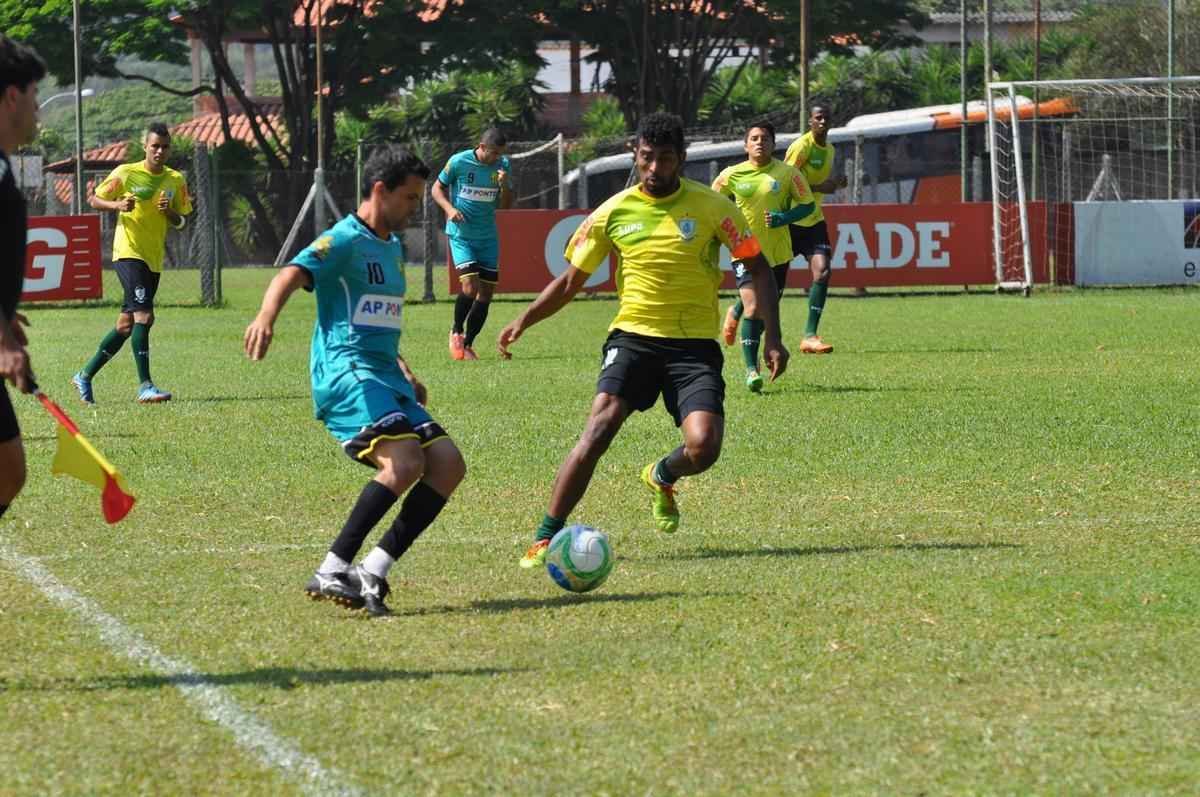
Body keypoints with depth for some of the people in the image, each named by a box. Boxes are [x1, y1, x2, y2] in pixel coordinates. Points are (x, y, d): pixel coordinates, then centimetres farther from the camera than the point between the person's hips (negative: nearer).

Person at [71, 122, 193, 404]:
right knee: (144, 315, -20)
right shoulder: (125, 173, -3)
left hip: (154, 260, 6)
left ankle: (85, 376, 23)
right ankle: (145, 386, -20)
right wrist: (117, 205, -16)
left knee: (126, 325, 10)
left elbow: (180, 222, 13)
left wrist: (169, 212, -9)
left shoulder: (176, 180, 9)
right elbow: (94, 200, 4)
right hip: (128, 254, -6)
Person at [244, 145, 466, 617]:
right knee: (404, 462, -27)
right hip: (346, 373, -9)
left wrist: (405, 373, 30)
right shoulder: (344, 240, -6)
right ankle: (332, 573, -23)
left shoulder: (393, 246, 23)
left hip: (385, 378, 9)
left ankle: (372, 573, -4)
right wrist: (266, 317, -44)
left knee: (447, 464, -3)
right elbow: (292, 275, -24)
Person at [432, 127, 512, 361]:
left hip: (488, 237, 4)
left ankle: (468, 344, 17)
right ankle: (456, 331, 5)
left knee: (486, 293, 2)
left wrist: (504, 185, -14)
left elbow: (505, 206, 7)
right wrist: (449, 208, -15)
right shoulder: (458, 162, -10)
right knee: (470, 286, -20)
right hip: (460, 234, -4)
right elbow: (437, 188, 3)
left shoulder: (503, 165, 1)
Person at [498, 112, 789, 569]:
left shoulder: (710, 206, -2)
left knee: (704, 447, -19)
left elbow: (757, 267, 5)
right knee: (600, 427, -23)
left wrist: (772, 338, -4)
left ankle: (661, 478, 20)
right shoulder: (615, 212, 2)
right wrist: (524, 321, -3)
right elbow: (571, 279, 11)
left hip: (695, 343, 0)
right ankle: (546, 538, -16)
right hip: (633, 336, 0)